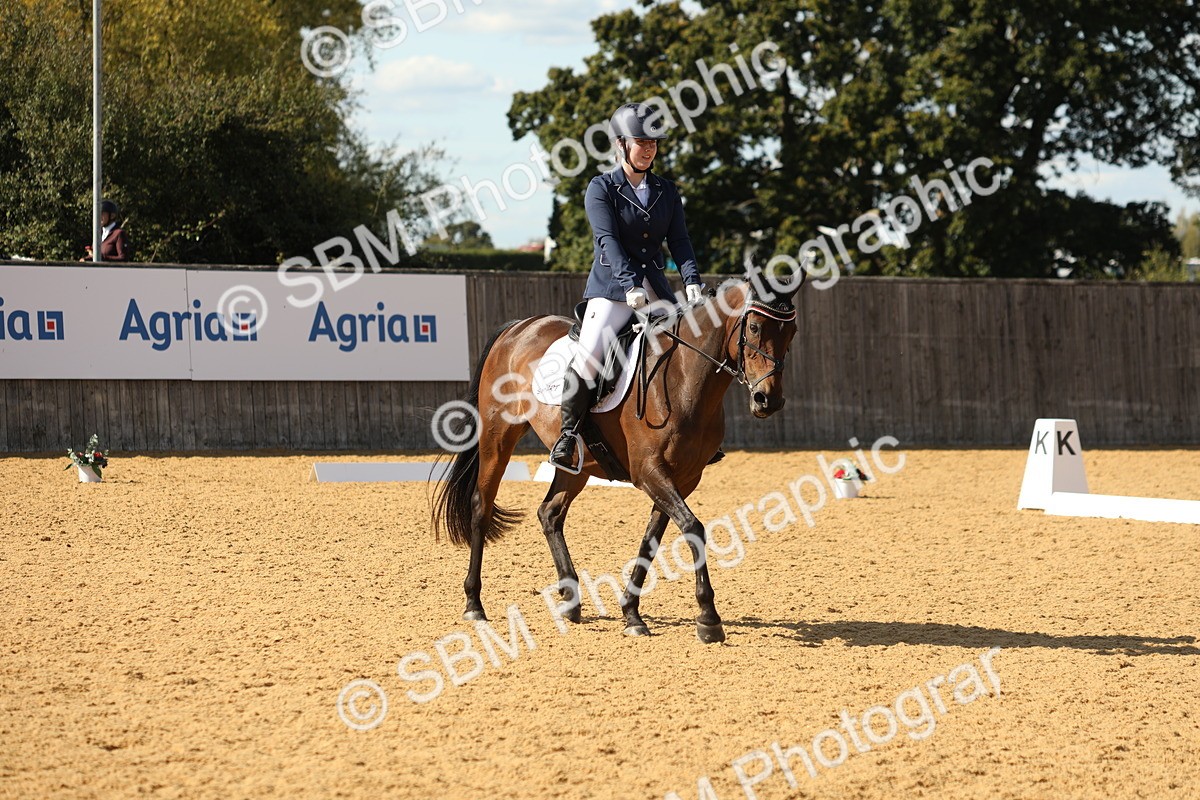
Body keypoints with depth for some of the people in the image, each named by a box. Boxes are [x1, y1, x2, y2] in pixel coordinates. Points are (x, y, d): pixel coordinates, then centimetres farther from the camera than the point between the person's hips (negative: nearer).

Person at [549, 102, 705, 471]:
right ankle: (568, 432, -9)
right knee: (588, 355, -23)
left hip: (655, 288, 5)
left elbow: (679, 240, 3)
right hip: (611, 286, -5)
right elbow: (608, 240, -14)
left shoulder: (667, 192, 12)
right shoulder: (602, 189, -3)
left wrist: (692, 280, -15)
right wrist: (630, 286, -28)